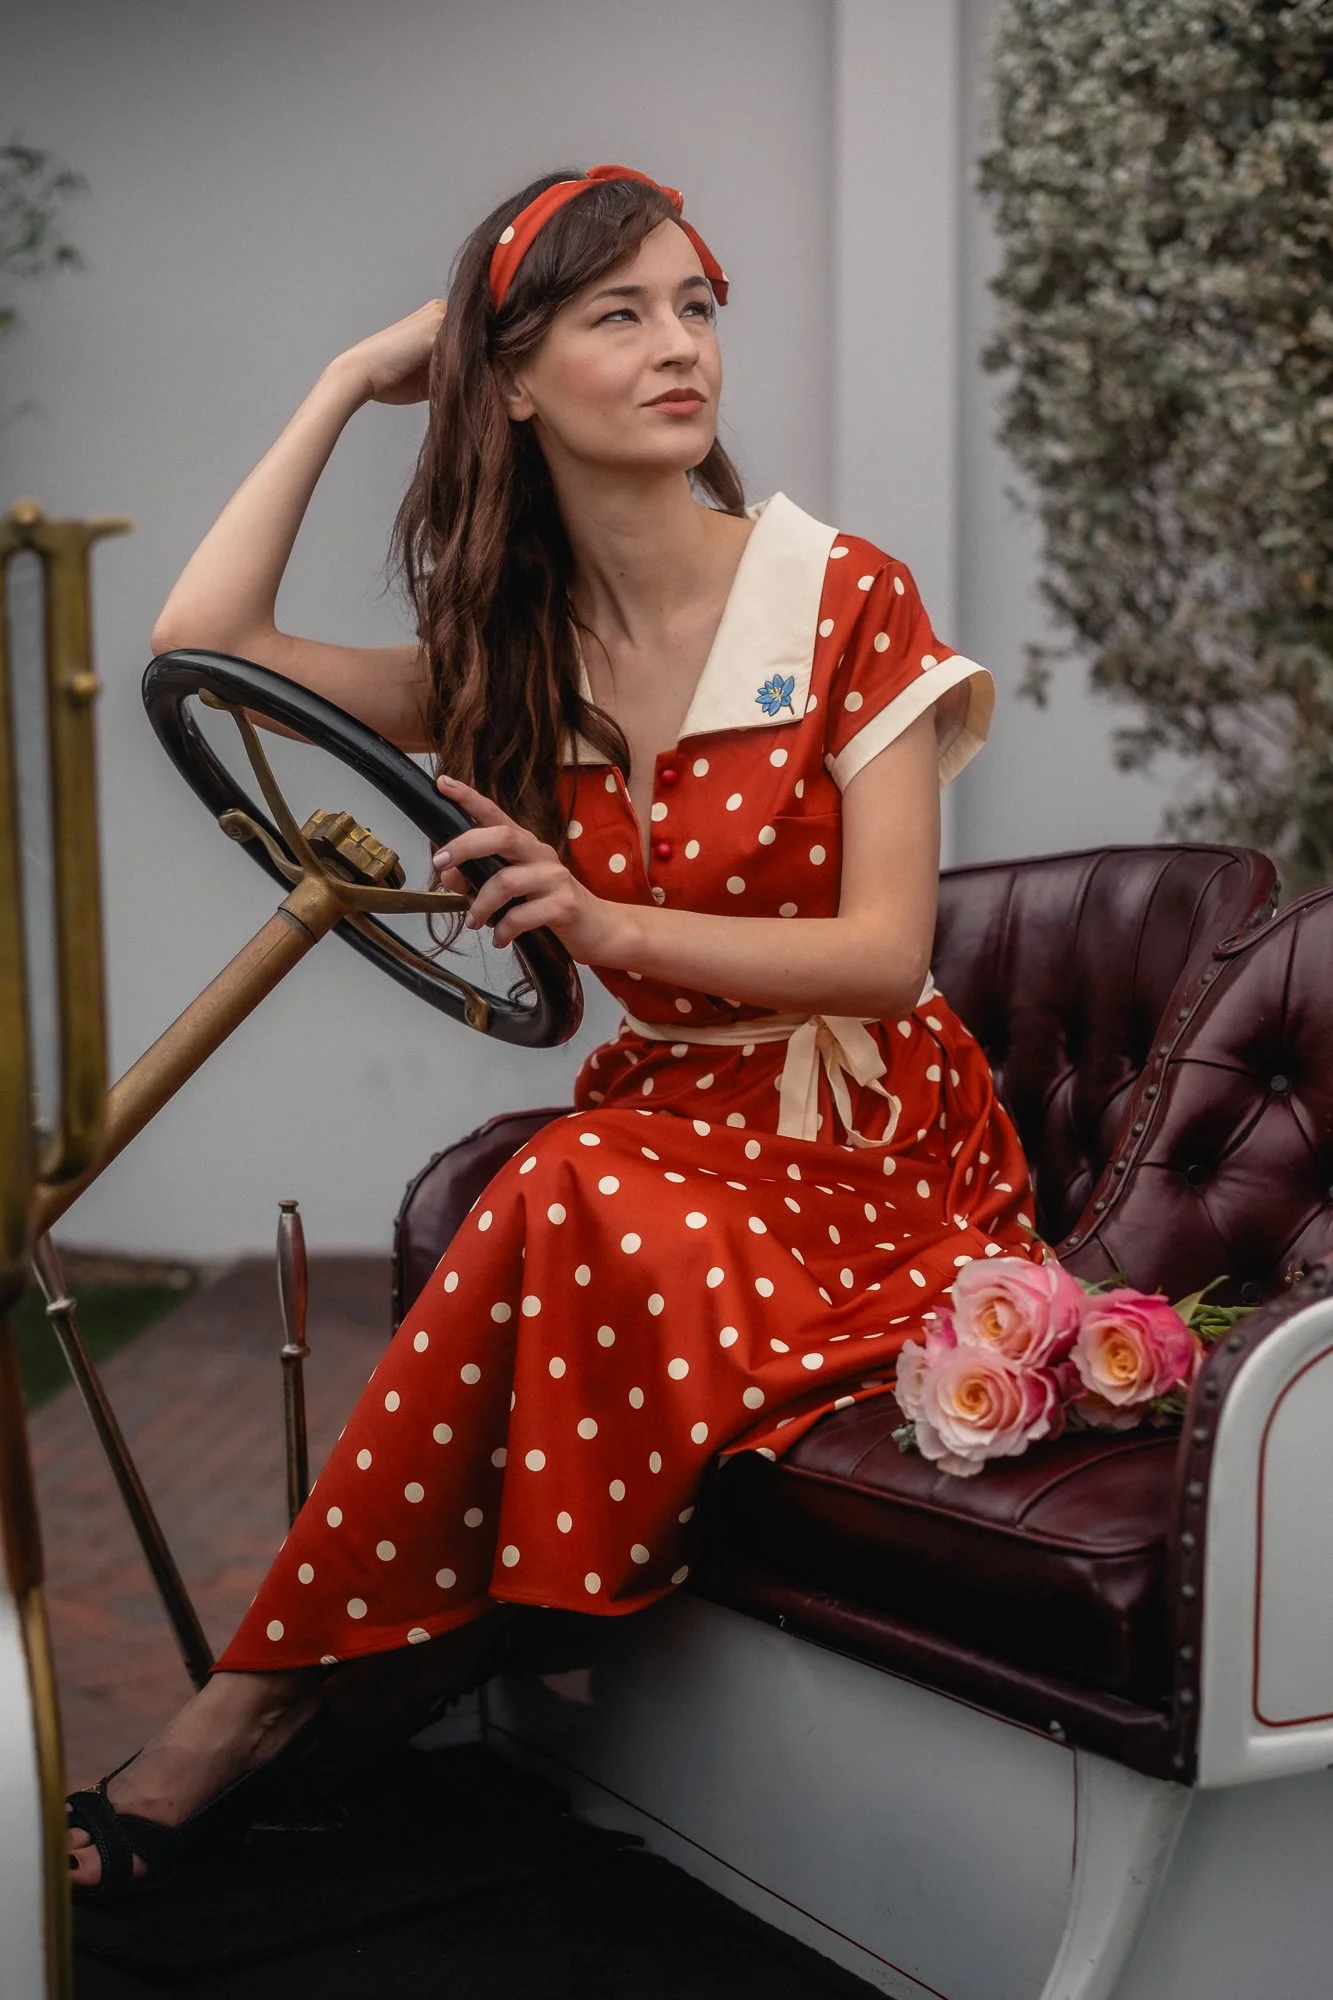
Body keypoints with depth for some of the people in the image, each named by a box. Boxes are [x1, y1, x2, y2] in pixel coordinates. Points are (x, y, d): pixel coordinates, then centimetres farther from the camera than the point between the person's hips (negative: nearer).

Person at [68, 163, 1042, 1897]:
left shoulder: (846, 604, -5)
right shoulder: (515, 656, 7)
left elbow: (887, 952, -12)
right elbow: (199, 644, -4)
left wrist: (611, 924, -27)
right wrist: (347, 385, 3)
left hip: (866, 1151, -3)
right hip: (663, 1118, 3)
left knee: (579, 1202, -33)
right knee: (575, 1212, -33)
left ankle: (276, 1681, -20)